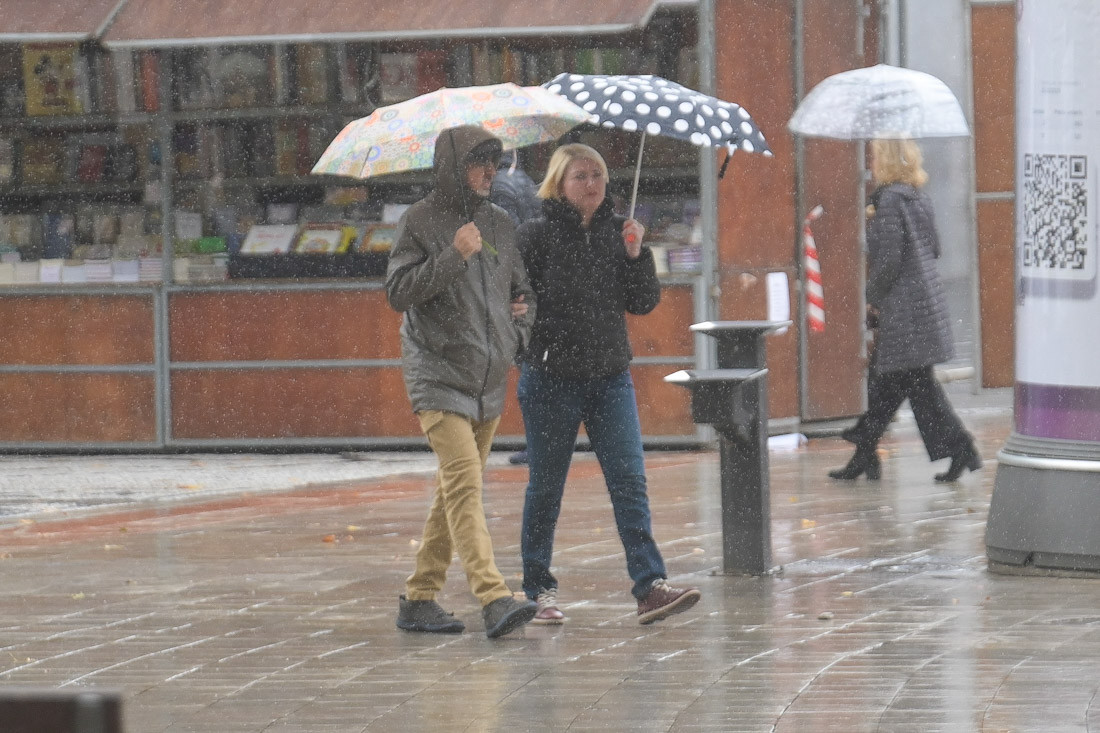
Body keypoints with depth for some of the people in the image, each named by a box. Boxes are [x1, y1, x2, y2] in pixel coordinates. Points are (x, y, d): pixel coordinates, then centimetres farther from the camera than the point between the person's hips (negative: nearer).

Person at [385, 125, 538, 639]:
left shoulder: (499, 224, 13)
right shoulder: (421, 221, -3)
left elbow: (522, 292, 23)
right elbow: (397, 293, -11)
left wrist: (516, 332, 5)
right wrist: (453, 256, -18)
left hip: (489, 380, 7)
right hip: (438, 374, -7)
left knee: (455, 490, 10)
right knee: (464, 484, -17)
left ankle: (420, 598, 18)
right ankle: (494, 600, -28)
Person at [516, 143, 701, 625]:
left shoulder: (616, 232, 6)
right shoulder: (536, 236, -5)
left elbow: (643, 303, 3)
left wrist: (636, 255, -10)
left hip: (610, 377, 3)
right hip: (551, 377, -3)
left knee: (629, 482, -6)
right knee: (546, 487, 6)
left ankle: (649, 586, -12)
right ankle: (539, 589, 17)